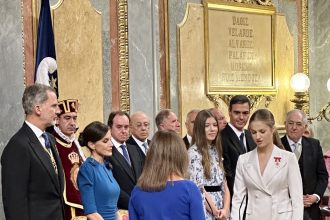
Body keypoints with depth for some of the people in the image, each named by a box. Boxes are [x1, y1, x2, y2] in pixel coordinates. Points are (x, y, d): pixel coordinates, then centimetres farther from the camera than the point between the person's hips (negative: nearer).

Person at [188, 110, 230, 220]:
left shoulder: (216, 151, 12)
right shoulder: (193, 152, -10)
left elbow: (224, 184, 10)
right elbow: (198, 187, -14)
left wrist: (225, 209, -4)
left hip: (220, 209, 6)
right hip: (204, 210, -6)